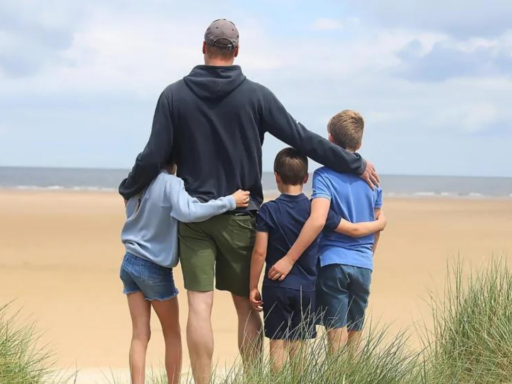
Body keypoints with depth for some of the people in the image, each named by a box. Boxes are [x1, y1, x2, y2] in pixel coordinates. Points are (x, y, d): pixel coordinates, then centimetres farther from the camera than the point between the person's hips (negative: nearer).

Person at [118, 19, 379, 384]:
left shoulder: (175, 96, -2)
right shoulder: (256, 95, -4)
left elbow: (152, 158, -3)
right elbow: (303, 139, -2)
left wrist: (128, 189, 16)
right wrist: (356, 164, 8)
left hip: (193, 215, 0)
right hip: (240, 217, 0)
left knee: (200, 306, -2)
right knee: (246, 305, 10)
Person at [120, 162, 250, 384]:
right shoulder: (170, 183, -18)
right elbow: (188, 212, -34)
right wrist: (230, 202, -27)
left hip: (130, 263, 6)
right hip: (155, 269, -6)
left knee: (140, 335, 4)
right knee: (172, 335, 12)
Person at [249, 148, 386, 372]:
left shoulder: (268, 210, -7)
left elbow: (260, 252, -9)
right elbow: (354, 230, 4)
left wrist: (253, 287, -1)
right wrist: (379, 224, 23)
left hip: (276, 287, -2)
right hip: (306, 288, 2)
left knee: (278, 343, 2)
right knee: (298, 345, 10)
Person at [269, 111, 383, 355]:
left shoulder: (325, 176, -9)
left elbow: (318, 220, -23)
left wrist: (289, 259, -21)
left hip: (333, 262, -4)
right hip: (363, 266, 4)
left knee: (337, 335, -3)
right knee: (355, 338, 13)